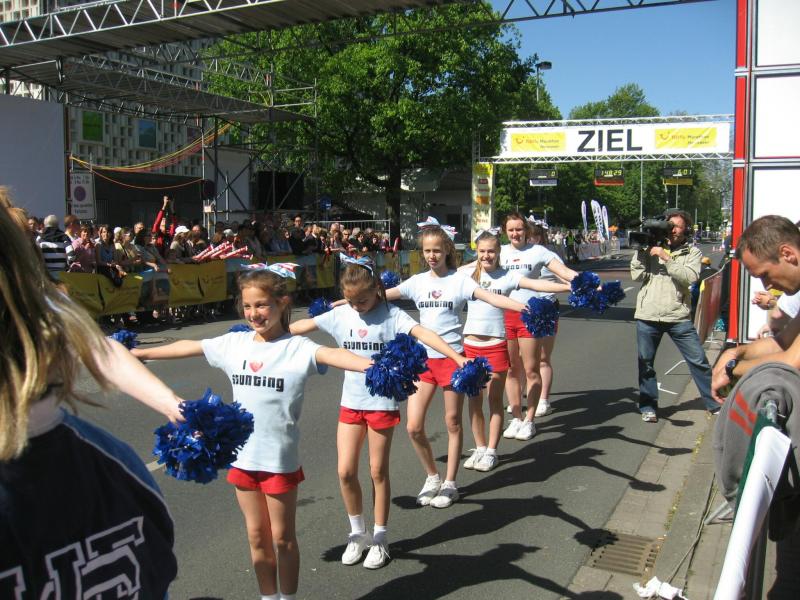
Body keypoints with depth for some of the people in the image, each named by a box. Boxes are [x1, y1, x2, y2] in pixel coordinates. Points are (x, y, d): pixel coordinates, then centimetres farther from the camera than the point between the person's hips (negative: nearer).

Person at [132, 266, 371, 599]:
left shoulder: (297, 348, -14)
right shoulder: (234, 343, 2)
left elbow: (333, 354, -33)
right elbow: (188, 346, 13)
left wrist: (373, 366, -52)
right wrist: (138, 353, 23)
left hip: (280, 459, -4)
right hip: (242, 456, 5)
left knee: (282, 537, 10)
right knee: (257, 535, 17)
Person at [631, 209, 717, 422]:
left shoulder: (692, 252, 5)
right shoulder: (651, 248, 8)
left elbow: (689, 277, -12)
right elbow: (637, 275, 1)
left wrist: (666, 257, -14)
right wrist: (641, 251, -6)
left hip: (678, 317, -1)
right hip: (647, 316, 1)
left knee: (699, 361, 3)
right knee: (645, 363, 7)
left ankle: (715, 404, 17)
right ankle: (648, 407, 21)